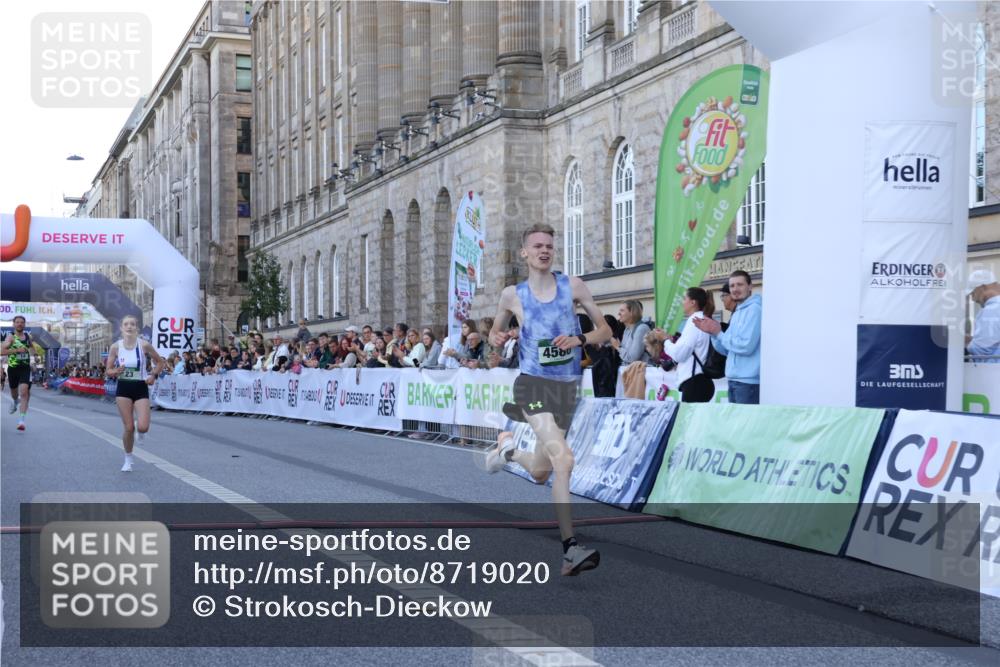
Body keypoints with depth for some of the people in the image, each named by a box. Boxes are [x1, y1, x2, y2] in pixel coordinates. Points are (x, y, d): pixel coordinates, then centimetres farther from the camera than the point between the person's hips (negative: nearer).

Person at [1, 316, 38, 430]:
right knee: (14, 391, 19)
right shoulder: (11, 336, -7)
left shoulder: (28, 337, 7)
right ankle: (16, 402, 58)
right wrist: (17, 350, -26)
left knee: (24, 392, -16)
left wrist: (33, 353, 9)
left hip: (25, 369, 1)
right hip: (13, 368, -1)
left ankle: (21, 420, -20)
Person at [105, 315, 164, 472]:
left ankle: (141, 432, 26)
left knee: (143, 427, -14)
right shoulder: (115, 347, -3)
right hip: (123, 389, 1)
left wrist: (153, 376, -8)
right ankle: (128, 460, 19)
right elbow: (108, 371, 4)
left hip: (141, 388, -1)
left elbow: (160, 362, 7)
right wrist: (117, 371, -18)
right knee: (128, 427, -2)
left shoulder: (144, 345, -7)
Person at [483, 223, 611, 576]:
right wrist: (497, 339, -6)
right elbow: (495, 331, 18)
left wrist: (579, 340, -14)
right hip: (533, 383, -3)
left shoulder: (573, 286, 2)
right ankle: (570, 549, -22)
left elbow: (605, 330, 6)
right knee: (563, 459, -25)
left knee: (540, 473, 16)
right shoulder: (512, 295, 1)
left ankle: (508, 448, 50)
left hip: (567, 386, 3)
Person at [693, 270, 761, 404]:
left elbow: (746, 346, -19)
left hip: (748, 381, -9)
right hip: (734, 379, 9)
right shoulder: (737, 314, 19)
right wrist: (712, 332, 2)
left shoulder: (754, 309, -10)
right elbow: (726, 349, 18)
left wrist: (719, 333, -9)